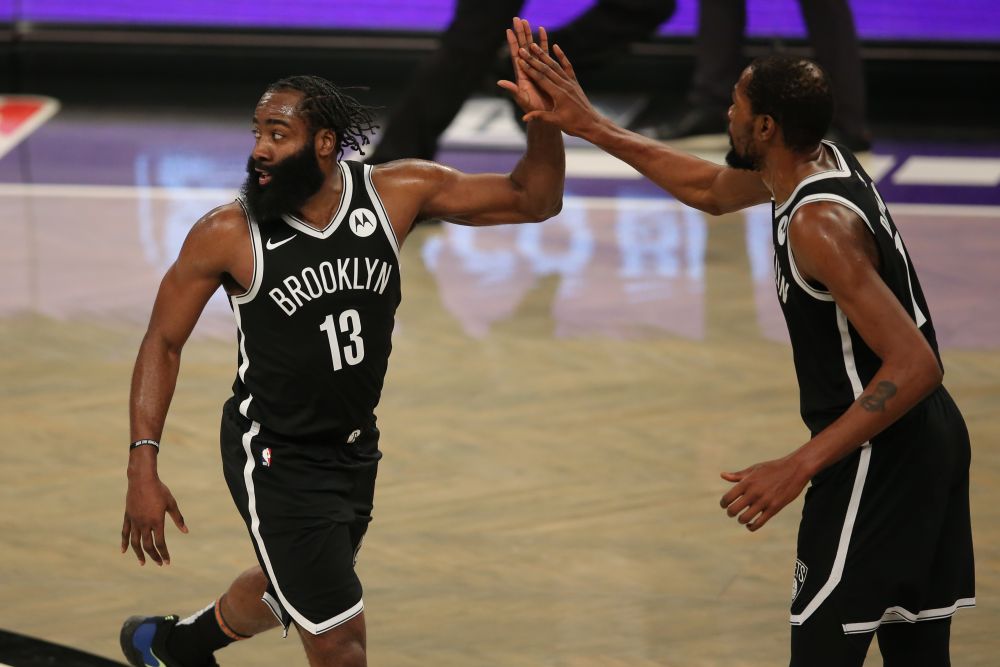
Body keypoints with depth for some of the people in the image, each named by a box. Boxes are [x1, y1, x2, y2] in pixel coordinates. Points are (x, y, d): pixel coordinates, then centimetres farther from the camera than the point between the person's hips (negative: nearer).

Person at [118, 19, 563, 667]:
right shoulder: (227, 235, -19)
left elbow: (533, 199, -6)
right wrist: (144, 466, -15)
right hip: (274, 458, -5)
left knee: (285, 592, 28)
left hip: (355, 448, 5)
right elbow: (163, 344, -8)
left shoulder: (398, 193, -12)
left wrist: (544, 119, -25)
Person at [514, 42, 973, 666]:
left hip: (878, 451, -10)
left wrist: (801, 466, -31)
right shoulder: (826, 160, 5)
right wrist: (594, 127, 22)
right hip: (930, 437, 10)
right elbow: (712, 190, 24)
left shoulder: (819, 225, -24)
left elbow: (913, 366, -29)